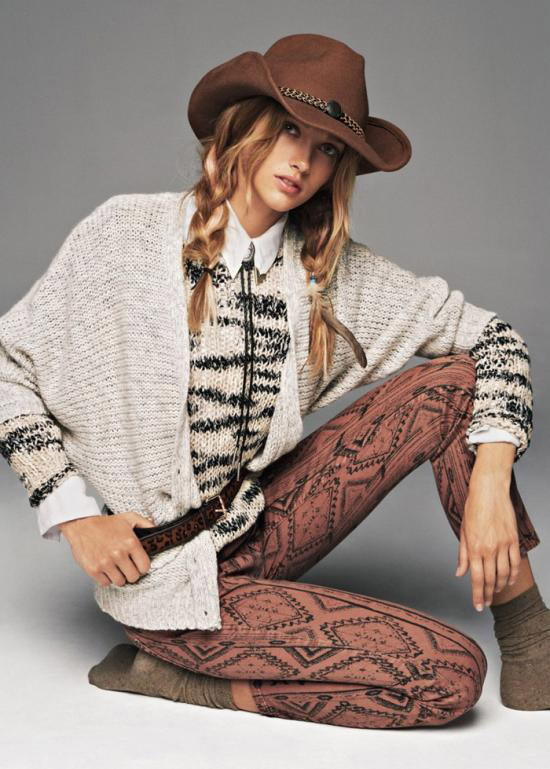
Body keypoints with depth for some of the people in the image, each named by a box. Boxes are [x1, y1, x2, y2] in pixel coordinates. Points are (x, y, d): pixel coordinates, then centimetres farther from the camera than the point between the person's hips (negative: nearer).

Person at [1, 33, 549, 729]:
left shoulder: (333, 272, 0)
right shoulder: (129, 234, -10)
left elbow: (491, 338, 1)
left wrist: (490, 485, -12)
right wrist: (73, 515, -12)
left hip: (262, 529, 5)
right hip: (165, 570, -5)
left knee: (455, 383, -8)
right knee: (450, 674, -17)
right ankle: (170, 669, -6)